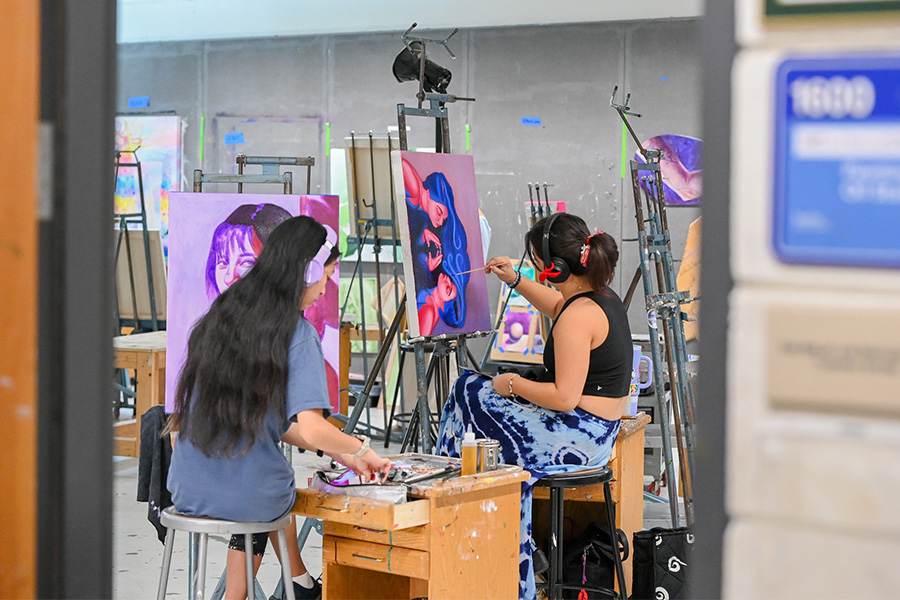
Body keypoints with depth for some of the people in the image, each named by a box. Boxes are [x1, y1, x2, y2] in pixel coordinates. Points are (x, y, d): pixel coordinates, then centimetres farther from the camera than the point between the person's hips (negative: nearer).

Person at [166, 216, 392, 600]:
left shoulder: (220, 315, 5)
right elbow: (311, 430, -26)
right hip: (246, 496, -4)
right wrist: (361, 450, -5)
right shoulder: (297, 333, -15)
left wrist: (336, 451, 15)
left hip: (187, 492, 5)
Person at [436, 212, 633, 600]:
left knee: (468, 396, -3)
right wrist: (515, 281, 27)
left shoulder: (579, 317, -22)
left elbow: (564, 397, -25)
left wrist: (513, 384, -10)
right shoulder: (604, 297, 8)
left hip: (575, 435, -10)